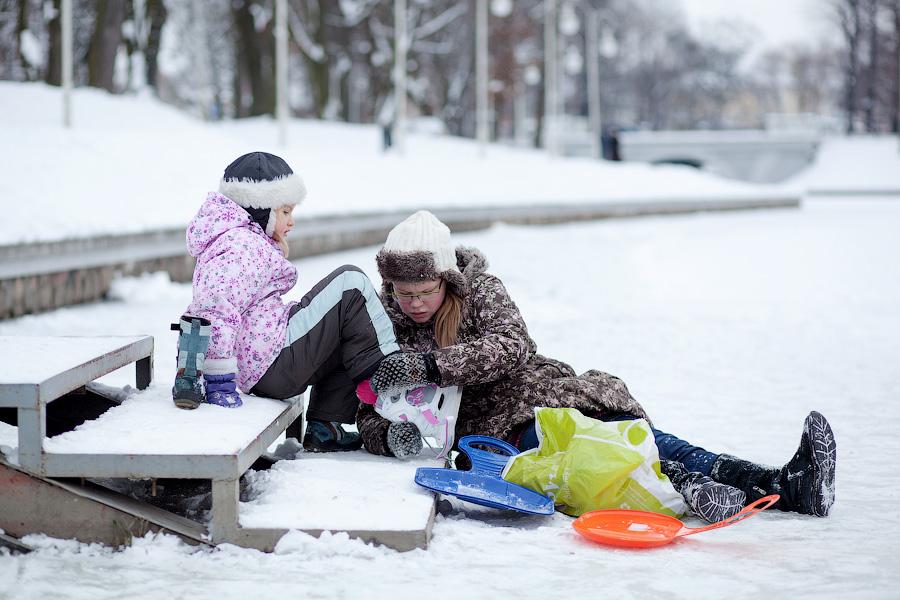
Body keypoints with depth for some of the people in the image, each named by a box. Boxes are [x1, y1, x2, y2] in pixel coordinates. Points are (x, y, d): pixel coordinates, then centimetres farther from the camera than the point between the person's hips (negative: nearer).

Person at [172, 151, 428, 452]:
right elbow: (216, 308, -28)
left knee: (350, 335, 25)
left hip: (256, 375, 11)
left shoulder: (244, 239, 21)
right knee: (350, 284, -7)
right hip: (275, 365, -11)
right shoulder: (242, 246, -14)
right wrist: (219, 382, -29)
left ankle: (324, 427, 14)